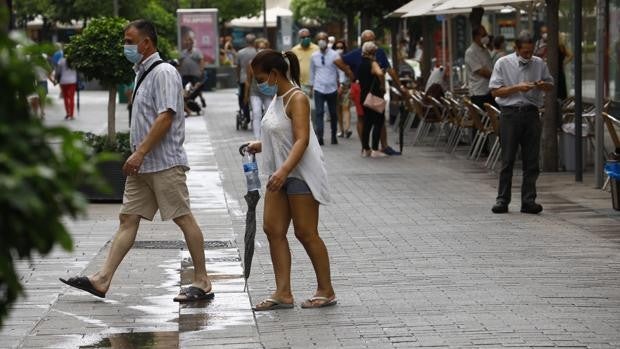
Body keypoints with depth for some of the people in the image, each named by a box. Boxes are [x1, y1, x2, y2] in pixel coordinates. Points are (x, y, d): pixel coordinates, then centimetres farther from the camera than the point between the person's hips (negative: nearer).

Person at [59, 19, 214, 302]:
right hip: (143, 165, 10)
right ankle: (102, 280, 2)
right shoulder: (142, 74, 17)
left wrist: (140, 153, -22)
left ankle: (202, 282, 2)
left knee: (183, 218, -4)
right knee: (128, 218, 5)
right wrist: (137, 155, 17)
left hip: (165, 162, -10)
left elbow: (165, 117, -21)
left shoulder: (164, 73, -12)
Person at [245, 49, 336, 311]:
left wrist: (284, 170, -38)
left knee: (306, 233, -3)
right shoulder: (277, 98, 13)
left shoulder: (297, 99, -16)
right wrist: (261, 146, 17)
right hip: (281, 174, 9)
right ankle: (283, 293, 4)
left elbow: (301, 140, -27)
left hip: (301, 174, -9)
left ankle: (326, 291, 9)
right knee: (273, 230, 2)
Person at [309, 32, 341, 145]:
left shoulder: (334, 55, -2)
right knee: (319, 113, -10)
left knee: (333, 113, 9)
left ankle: (334, 136, 23)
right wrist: (312, 85, 14)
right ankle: (319, 137, -16)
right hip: (318, 89, 0)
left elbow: (340, 70, 0)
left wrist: (340, 85, -7)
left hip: (332, 88, 0)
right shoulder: (314, 56, 5)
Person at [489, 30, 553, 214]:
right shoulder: (503, 63, 0)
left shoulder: (539, 63, 9)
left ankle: (528, 201, 6)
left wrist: (542, 85, -4)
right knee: (507, 159, -2)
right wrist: (518, 87, -15)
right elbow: (495, 90, -4)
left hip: (531, 114, 3)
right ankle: (502, 200, 4)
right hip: (510, 113, -3)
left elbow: (550, 85, 19)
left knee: (531, 160, 2)